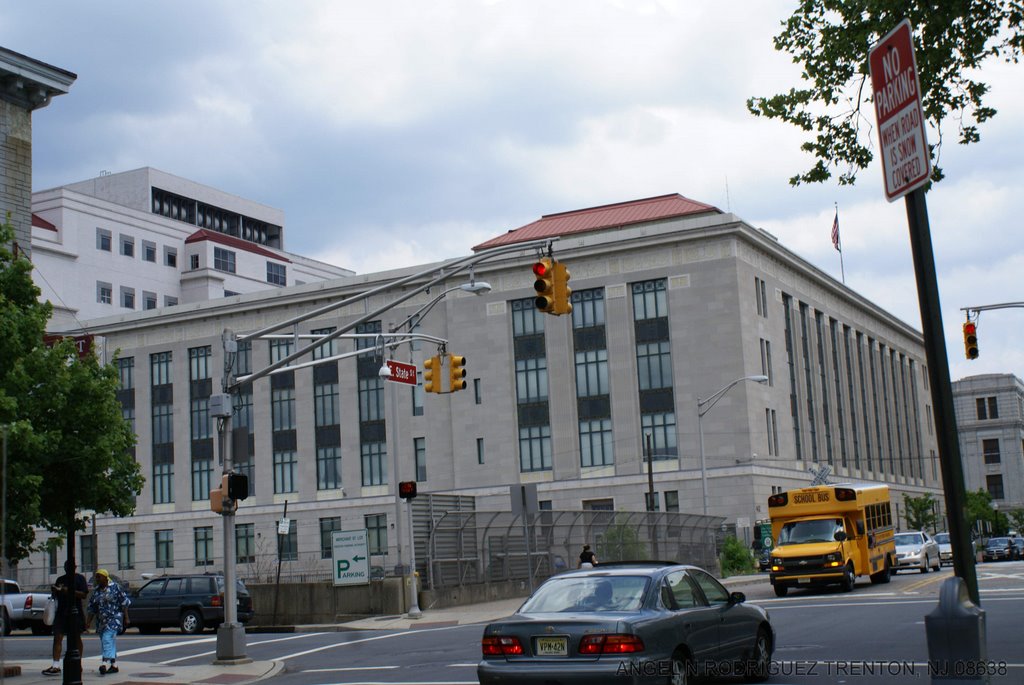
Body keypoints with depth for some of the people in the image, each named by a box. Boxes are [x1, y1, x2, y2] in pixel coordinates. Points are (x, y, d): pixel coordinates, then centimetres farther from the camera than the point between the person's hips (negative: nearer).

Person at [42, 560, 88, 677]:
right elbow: (56, 595, 20)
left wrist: (69, 591, -18)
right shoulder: (60, 579, 15)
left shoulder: (80, 578, 2)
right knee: (57, 637, -8)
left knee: (76, 638, 6)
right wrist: (54, 590, -3)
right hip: (61, 612, 3)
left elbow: (84, 595, -8)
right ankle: (56, 666, -12)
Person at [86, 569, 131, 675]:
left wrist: (126, 617, -6)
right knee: (110, 643, 9)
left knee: (107, 639, -20)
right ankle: (114, 665, 15)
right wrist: (88, 621, 9)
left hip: (113, 619, -6)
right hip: (101, 621, 6)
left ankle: (106, 663, -29)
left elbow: (124, 603, -3)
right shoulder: (96, 591, 12)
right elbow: (92, 608, 15)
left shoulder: (115, 587, -4)